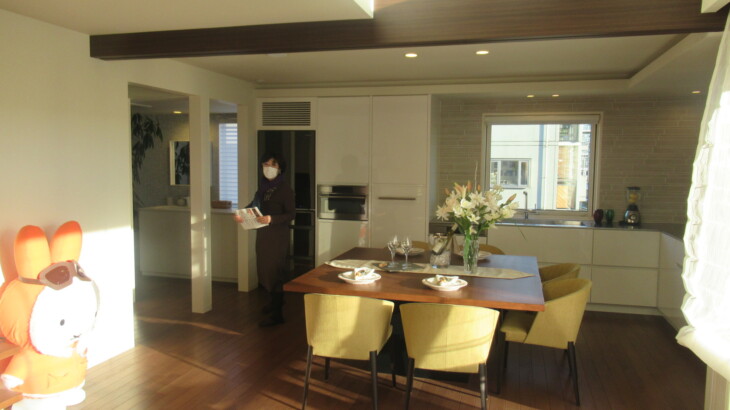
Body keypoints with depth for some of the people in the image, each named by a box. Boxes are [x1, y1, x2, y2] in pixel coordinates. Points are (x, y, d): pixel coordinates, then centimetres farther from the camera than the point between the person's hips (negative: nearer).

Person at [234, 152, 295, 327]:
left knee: (274, 272, -4)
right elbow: (254, 204, 19)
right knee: (264, 269, 17)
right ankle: (274, 301, 38)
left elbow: (290, 214, -16)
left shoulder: (284, 189, -13)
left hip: (277, 234, -7)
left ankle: (277, 314, 4)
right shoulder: (263, 185, 6)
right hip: (262, 233, 7)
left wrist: (271, 219, -30)